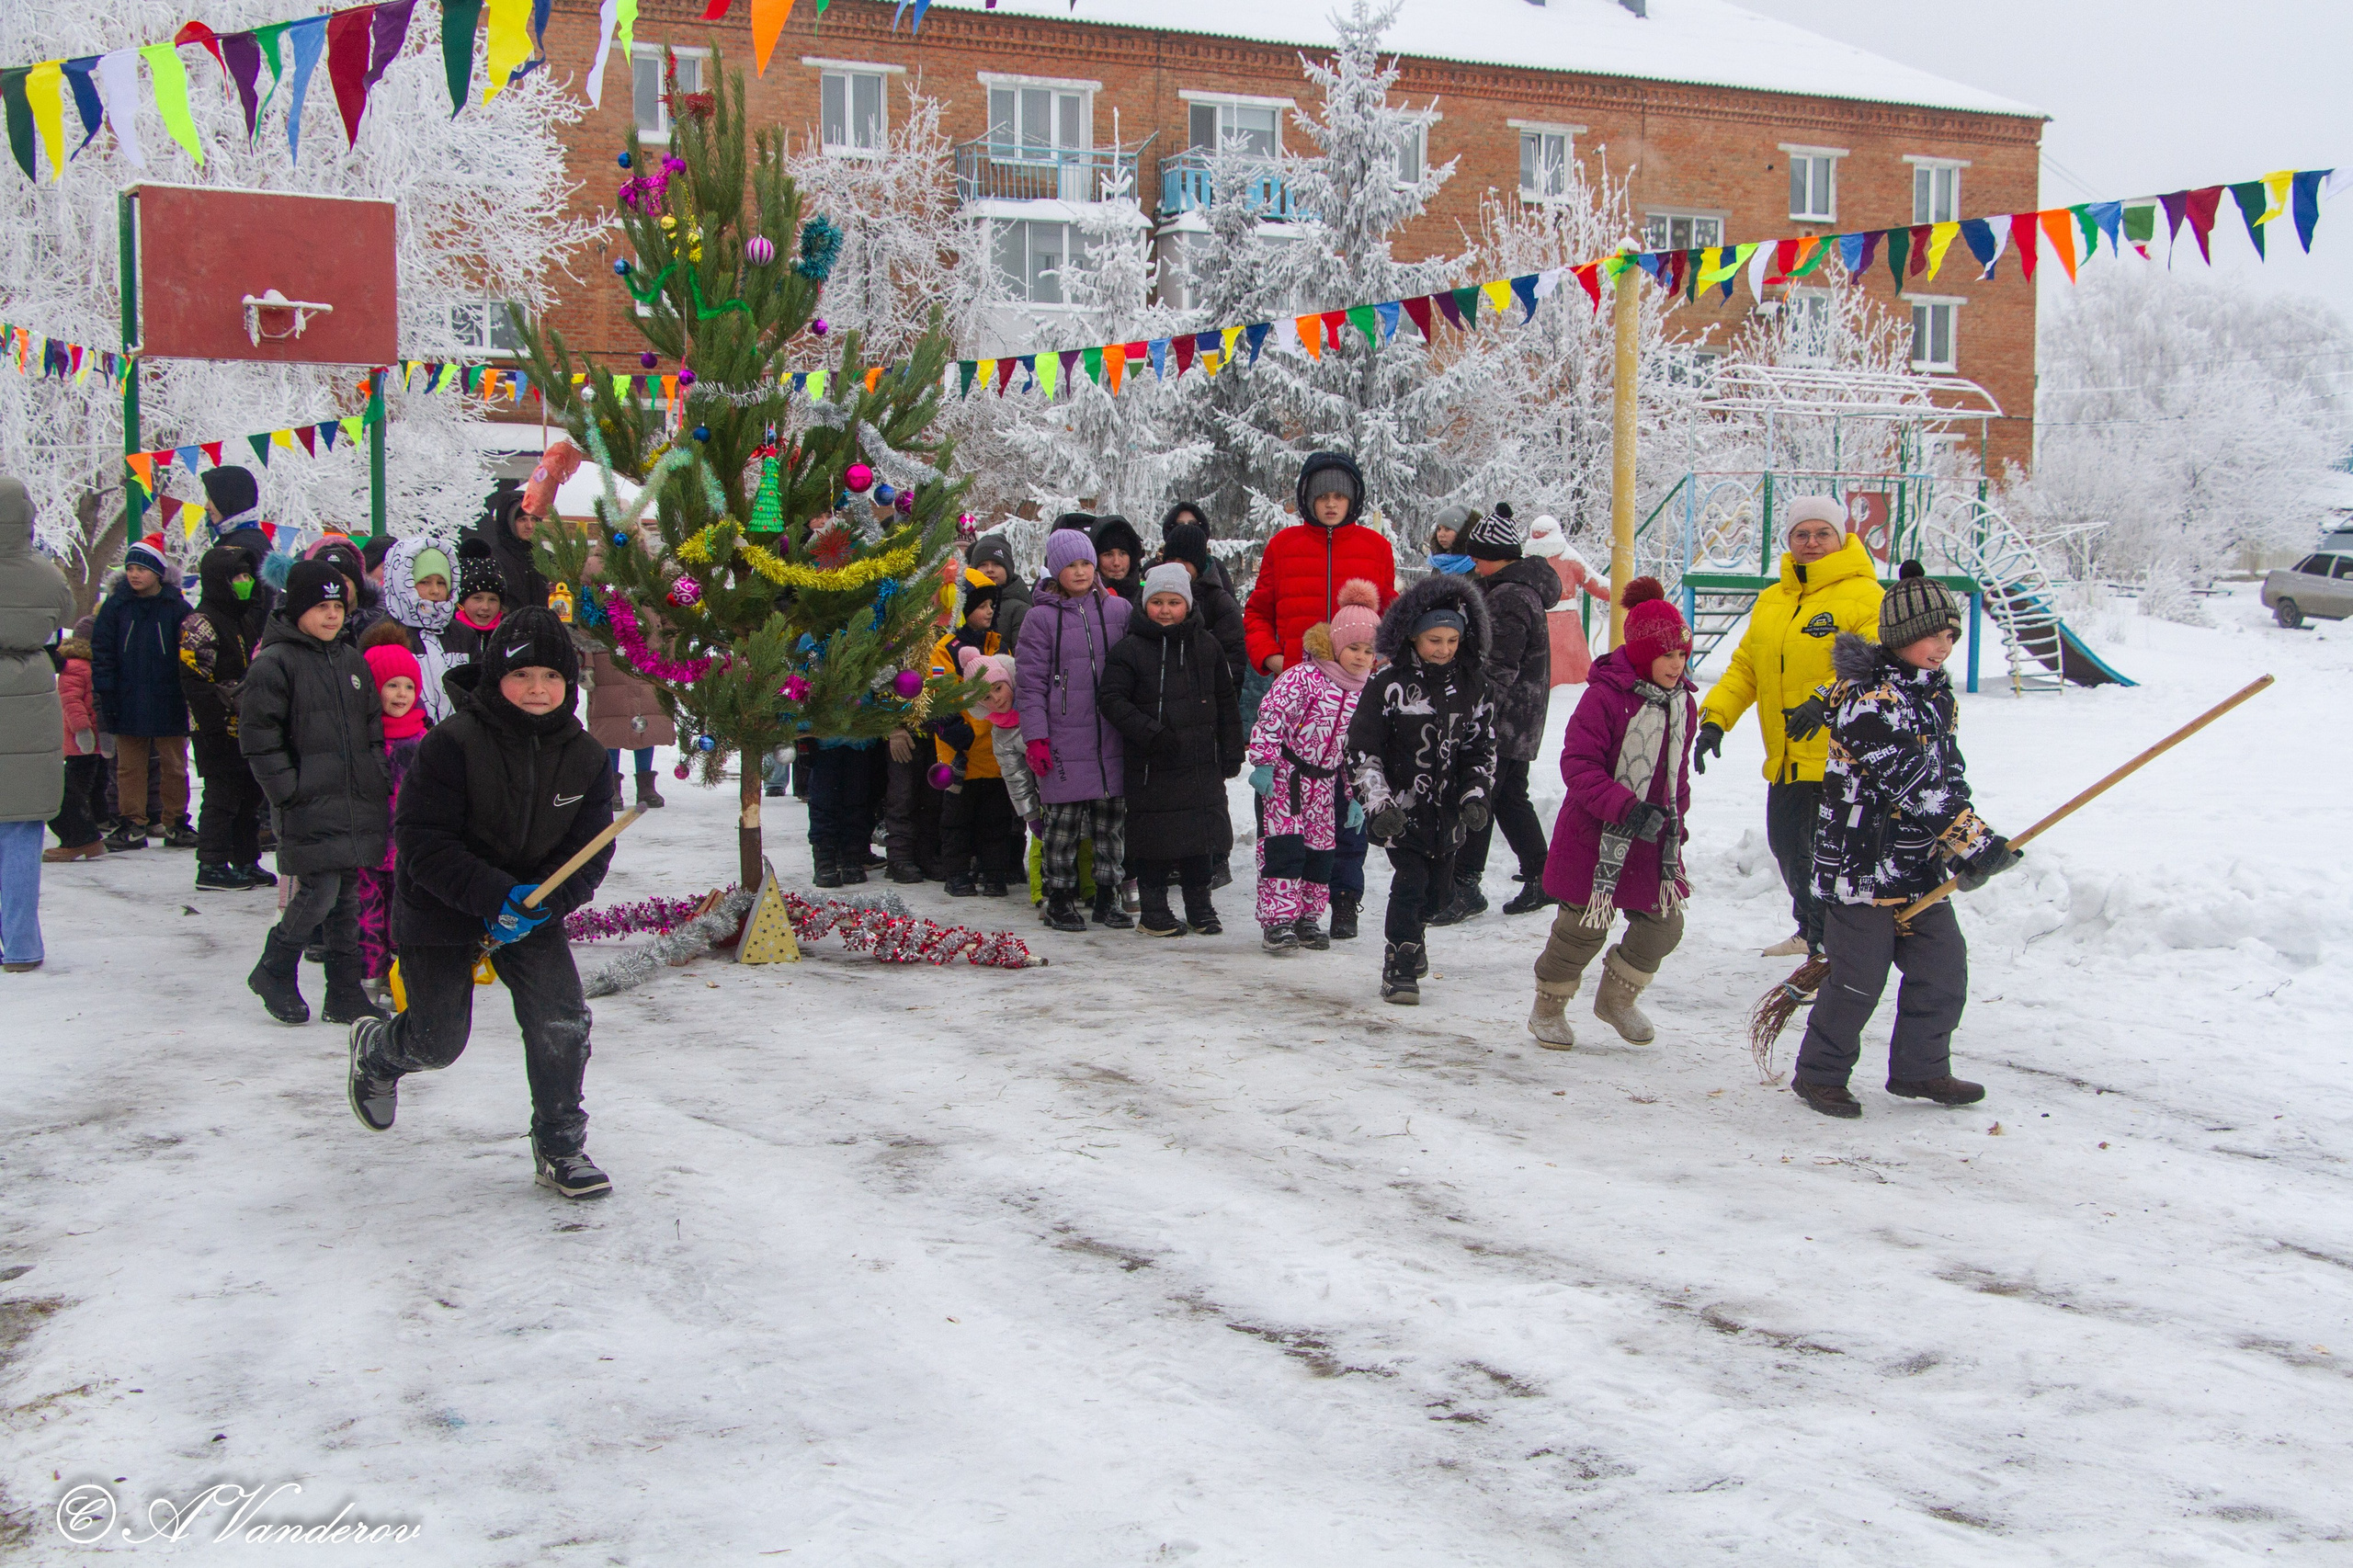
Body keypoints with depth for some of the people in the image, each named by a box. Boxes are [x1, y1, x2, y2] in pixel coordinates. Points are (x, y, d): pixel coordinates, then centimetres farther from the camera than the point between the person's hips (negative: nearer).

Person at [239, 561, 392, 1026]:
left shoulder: (352, 660, 16)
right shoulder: (274, 664, -6)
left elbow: (373, 726, 23)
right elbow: (257, 735, -9)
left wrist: (377, 777, 12)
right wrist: (288, 791, -13)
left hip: (357, 804, 6)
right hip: (310, 808, -6)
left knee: (347, 895, 8)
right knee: (320, 892, -12)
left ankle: (346, 993, 14)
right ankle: (273, 972, 10)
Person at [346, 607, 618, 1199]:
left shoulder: (585, 758, -8)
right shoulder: (452, 744, -22)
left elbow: (589, 856, -7)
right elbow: (421, 841, -23)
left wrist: (543, 903, -25)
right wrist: (495, 895, -32)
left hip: (533, 911, 3)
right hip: (440, 911, -3)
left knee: (562, 1020, -12)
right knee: (439, 1040, 4)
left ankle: (559, 1148, 6)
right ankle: (375, 1051, 42)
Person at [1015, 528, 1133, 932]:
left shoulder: (1118, 610, 9)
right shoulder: (1042, 617, 0)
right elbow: (1029, 682, -1)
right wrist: (1035, 736, -7)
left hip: (1112, 736, 3)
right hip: (1064, 739, -3)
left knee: (1112, 815, 6)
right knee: (1064, 817, -1)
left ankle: (1107, 897, 16)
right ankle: (1060, 899, 10)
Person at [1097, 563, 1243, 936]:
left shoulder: (1207, 646, 9)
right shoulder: (1128, 649, -4)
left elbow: (1226, 703, 14)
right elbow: (1112, 699, -10)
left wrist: (1231, 752, 10)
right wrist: (1152, 733, -19)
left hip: (1202, 764, 4)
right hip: (1151, 766, -3)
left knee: (1202, 834, 8)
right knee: (1155, 838, 0)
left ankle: (1200, 905, 23)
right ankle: (1154, 909, 13)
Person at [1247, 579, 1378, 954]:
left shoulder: (1364, 695, 5)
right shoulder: (1303, 678, -16)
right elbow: (1270, 717, -19)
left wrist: (1356, 796, 10)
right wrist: (1264, 764, -23)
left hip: (1325, 781, 7)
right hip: (1284, 775, -6)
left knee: (1321, 850, 9)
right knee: (1283, 846, -11)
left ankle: (1308, 918, 21)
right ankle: (1277, 920, -9)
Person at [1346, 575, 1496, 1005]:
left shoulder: (1472, 686, 3)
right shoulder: (1388, 686, -10)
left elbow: (1482, 748, 12)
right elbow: (1362, 750, -8)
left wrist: (1476, 796, 0)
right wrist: (1379, 804, -15)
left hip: (1448, 809, 5)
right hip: (1402, 809, -4)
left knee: (1439, 888, 14)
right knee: (1411, 882, -11)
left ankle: (1412, 935, 43)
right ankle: (1400, 968, 1)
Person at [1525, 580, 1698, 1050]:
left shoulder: (1683, 702, 6)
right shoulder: (1605, 695, -18)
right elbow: (1577, 763, -22)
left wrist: (1676, 822, 13)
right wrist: (1627, 807, -30)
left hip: (1655, 842, 7)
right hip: (1596, 836, -6)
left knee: (1663, 923, 8)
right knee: (1584, 926, 3)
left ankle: (1617, 998, 32)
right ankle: (1548, 1009, 24)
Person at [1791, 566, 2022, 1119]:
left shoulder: (1935, 696, 12)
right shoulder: (1869, 699, -19)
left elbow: (1949, 776, 15)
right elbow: (1911, 782, -25)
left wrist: (1967, 847, 2)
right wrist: (1973, 840, -26)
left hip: (1921, 867, 9)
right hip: (1863, 864, -9)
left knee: (1944, 967, 10)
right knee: (1858, 979, -3)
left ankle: (1921, 1069, 26)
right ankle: (1819, 1074, 14)